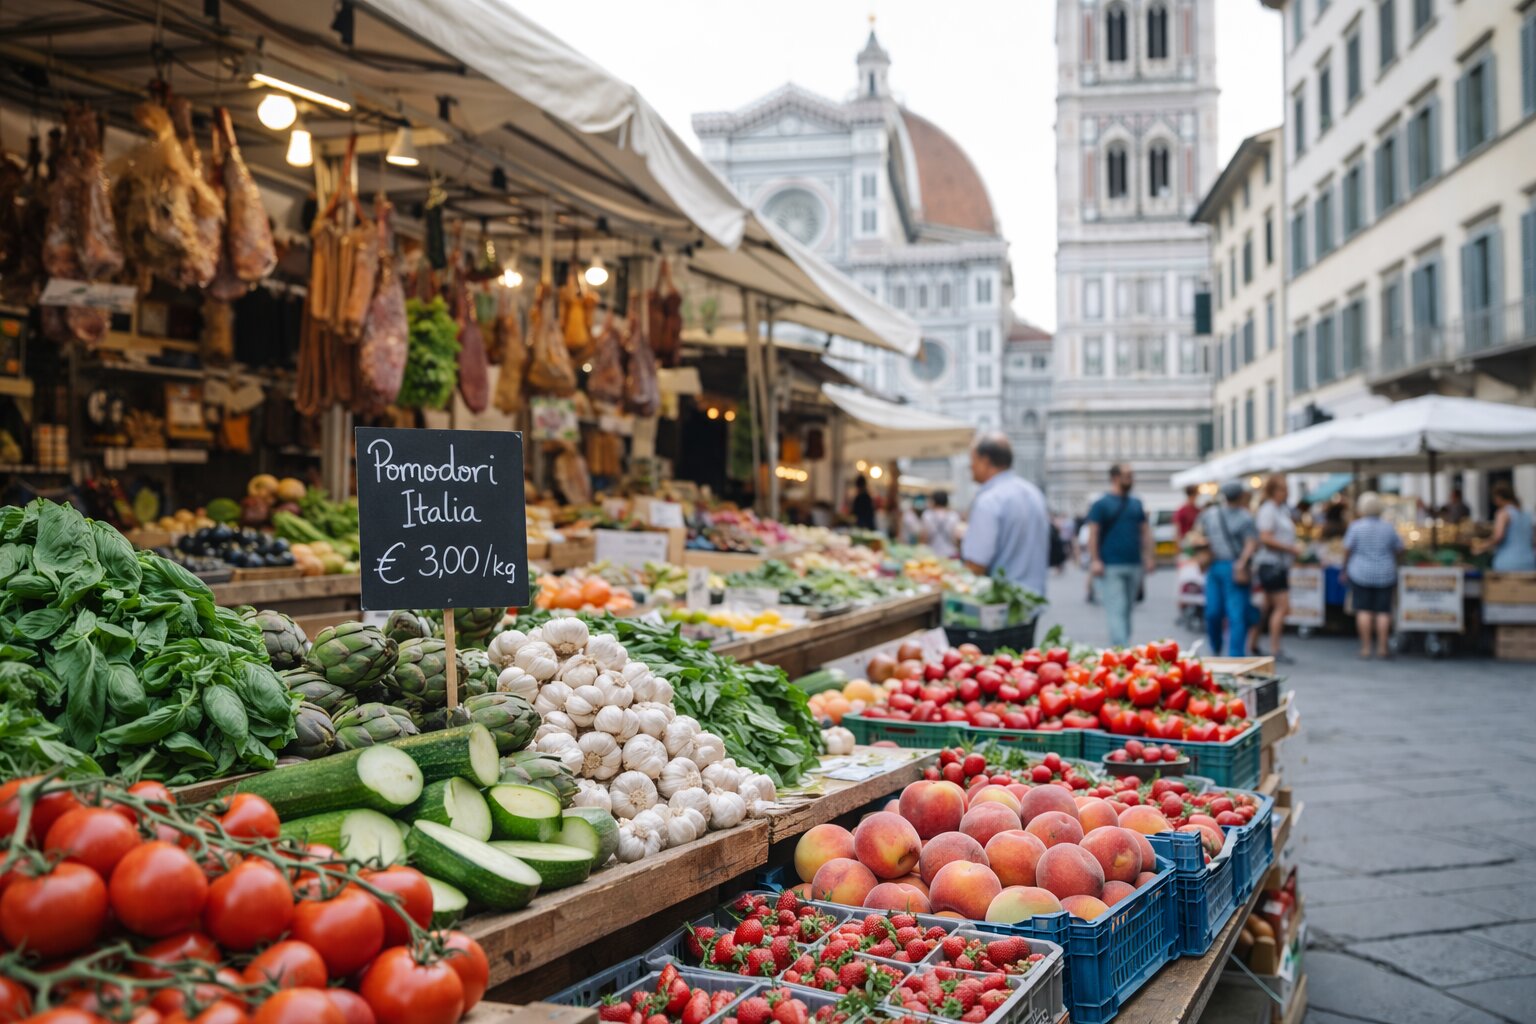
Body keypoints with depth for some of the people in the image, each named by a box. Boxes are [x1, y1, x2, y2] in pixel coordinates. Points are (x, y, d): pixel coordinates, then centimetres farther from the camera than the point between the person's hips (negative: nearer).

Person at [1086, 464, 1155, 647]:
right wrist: (1094, 560, -14)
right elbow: (1093, 533, -6)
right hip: (1110, 567, -6)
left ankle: (1117, 647, 19)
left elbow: (1145, 531, 17)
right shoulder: (1101, 504, -1)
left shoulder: (1136, 504, 16)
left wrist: (1148, 558, 8)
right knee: (1116, 610, -13)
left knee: (1126, 610, 10)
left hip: (1134, 565, 6)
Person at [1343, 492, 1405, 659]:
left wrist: (1345, 569, 7)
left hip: (1360, 572, -2)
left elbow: (1347, 550, -5)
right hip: (1385, 574, 2)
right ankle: (1382, 648, 3)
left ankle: (1365, 648, 0)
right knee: (1383, 611, 4)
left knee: (1363, 610, 2)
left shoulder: (1356, 526, -6)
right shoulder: (1388, 527, 1)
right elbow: (1399, 549, 7)